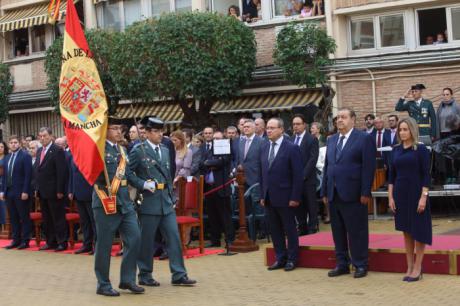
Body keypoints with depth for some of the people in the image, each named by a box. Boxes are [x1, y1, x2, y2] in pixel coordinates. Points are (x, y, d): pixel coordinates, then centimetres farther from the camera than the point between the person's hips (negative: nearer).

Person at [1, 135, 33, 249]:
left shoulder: (25, 156, -7)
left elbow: (28, 175, -12)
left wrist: (25, 191, -17)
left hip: (21, 192, -7)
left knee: (24, 217, 1)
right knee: (13, 218, 10)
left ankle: (25, 240, 6)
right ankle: (16, 240, 16)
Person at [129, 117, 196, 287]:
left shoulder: (165, 151, 14)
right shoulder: (138, 151, -5)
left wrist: (172, 198, 15)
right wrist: (143, 184, -17)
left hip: (166, 202, 6)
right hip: (148, 202, -6)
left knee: (174, 238, 3)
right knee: (146, 241, 3)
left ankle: (179, 275, 8)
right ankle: (145, 275, 16)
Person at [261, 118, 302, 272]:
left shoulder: (291, 148, -9)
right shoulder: (264, 147, 10)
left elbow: (297, 175, -11)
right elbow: (262, 173, 13)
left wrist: (295, 197, -15)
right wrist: (262, 195, 8)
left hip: (285, 197, -6)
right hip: (269, 198, 6)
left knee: (290, 229, 5)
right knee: (275, 230, 10)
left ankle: (292, 259, 14)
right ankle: (280, 258, 19)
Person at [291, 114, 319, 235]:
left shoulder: (312, 139, -4)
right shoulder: (290, 140, 10)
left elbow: (312, 160, -11)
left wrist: (303, 176, -16)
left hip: (308, 180, -4)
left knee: (311, 207, 1)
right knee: (298, 207, 8)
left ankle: (312, 230, 7)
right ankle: (302, 229, 15)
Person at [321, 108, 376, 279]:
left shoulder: (364, 139, -4)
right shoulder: (331, 140, 16)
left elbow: (368, 167, -9)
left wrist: (365, 193, -14)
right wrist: (325, 191, 11)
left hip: (353, 194, -6)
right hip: (334, 194, 6)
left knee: (357, 232, 0)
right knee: (338, 231, 10)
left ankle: (360, 265, 10)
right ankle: (342, 264, 19)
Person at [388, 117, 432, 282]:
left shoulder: (421, 149, -6)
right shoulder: (396, 150, 7)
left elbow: (426, 175, -9)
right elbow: (392, 174, 9)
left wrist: (424, 197, -16)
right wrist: (390, 197, 3)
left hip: (416, 194, -4)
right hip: (400, 194, 4)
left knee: (418, 231, 2)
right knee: (406, 231, 9)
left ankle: (417, 267, 9)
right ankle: (409, 267, 15)